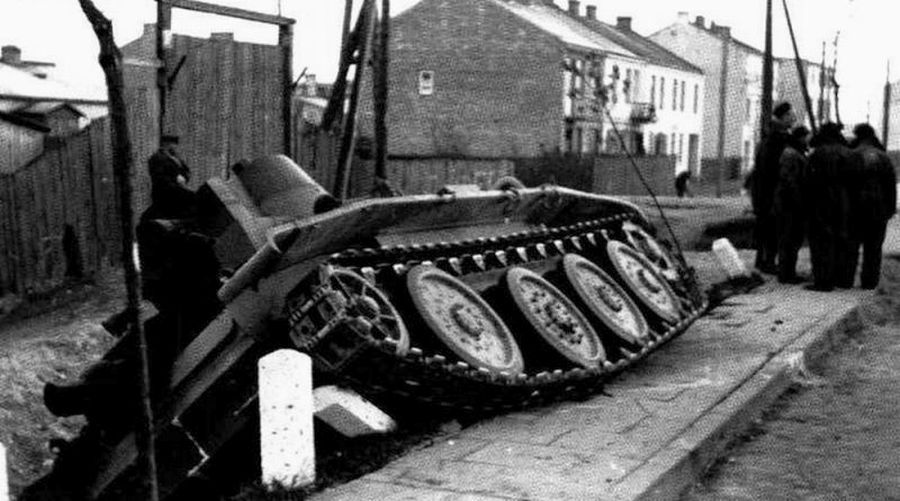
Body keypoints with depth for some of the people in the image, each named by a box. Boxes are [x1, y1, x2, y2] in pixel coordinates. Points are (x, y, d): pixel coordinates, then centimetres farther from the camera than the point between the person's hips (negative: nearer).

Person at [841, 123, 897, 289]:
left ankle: (846, 280, 2)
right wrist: (890, 208, 10)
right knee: (873, 248, 7)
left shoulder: (852, 156, -6)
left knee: (851, 246, 3)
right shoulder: (883, 157, 6)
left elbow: (847, 182, -9)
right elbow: (891, 184, 6)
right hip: (879, 209, 3)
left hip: (856, 207, -3)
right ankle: (869, 281, 8)